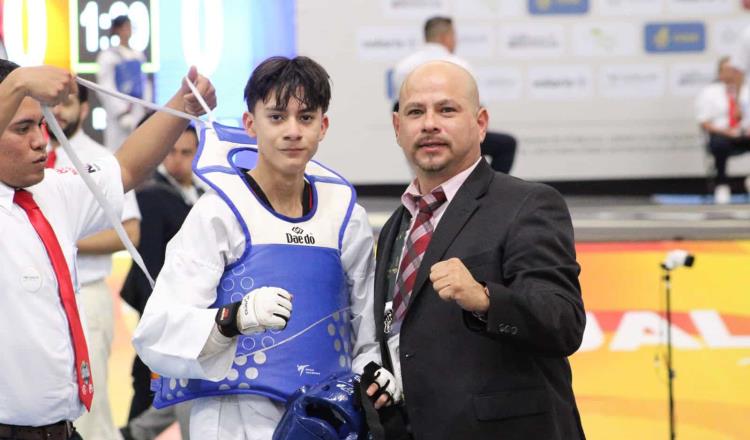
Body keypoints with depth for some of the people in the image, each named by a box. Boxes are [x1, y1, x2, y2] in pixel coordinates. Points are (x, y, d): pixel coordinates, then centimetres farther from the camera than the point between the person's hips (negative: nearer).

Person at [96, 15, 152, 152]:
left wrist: (146, 108, 5)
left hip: (139, 110, 5)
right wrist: (122, 113, -13)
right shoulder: (108, 56, -4)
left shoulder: (138, 55, 13)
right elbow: (106, 89, -9)